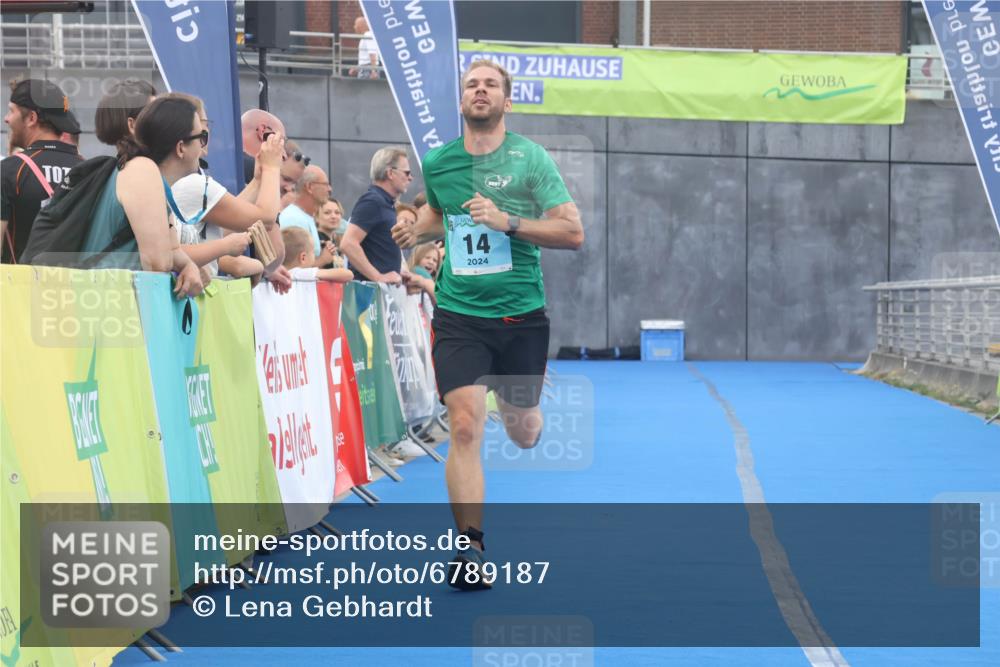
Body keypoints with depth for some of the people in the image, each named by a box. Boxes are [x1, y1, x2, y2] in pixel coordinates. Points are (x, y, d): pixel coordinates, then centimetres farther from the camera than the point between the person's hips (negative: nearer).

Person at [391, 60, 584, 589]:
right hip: (458, 314, 1)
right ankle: (470, 547, -10)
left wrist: (508, 221, -21)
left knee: (522, 433, 13)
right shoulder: (437, 163, 4)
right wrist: (416, 231, 4)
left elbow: (573, 232, -10)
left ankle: (527, 415, 53)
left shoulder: (530, 159, -6)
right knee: (465, 426, -15)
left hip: (521, 314, -1)